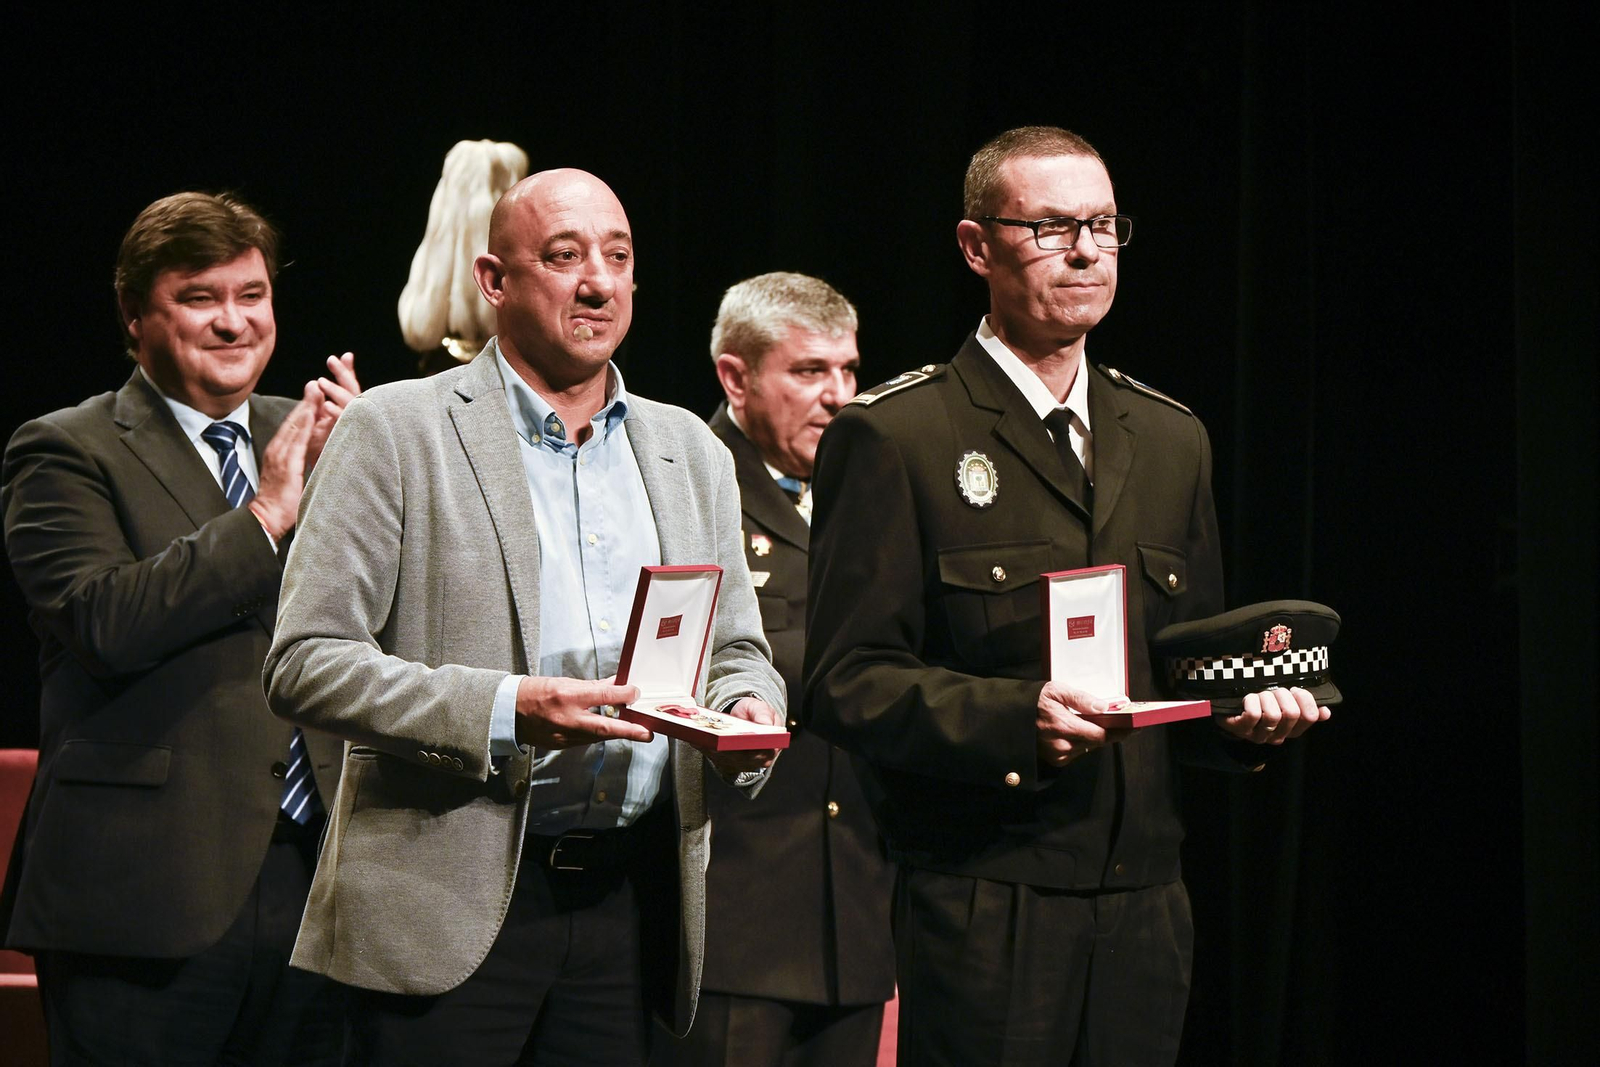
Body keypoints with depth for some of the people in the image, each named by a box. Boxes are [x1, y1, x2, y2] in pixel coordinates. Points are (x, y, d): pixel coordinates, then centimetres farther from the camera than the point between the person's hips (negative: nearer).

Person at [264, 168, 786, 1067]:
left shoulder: (691, 452, 16)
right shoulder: (397, 431, -1)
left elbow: (735, 651, 21)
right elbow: (305, 663, -8)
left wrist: (746, 710, -4)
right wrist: (505, 713, -20)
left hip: (631, 896, 4)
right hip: (448, 905, -4)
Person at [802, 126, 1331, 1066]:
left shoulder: (1171, 439, 16)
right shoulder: (894, 436, -3)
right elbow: (846, 681, -9)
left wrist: (1247, 709, 0)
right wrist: (1013, 717, -23)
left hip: (1143, 905, 5)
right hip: (981, 907, -5)